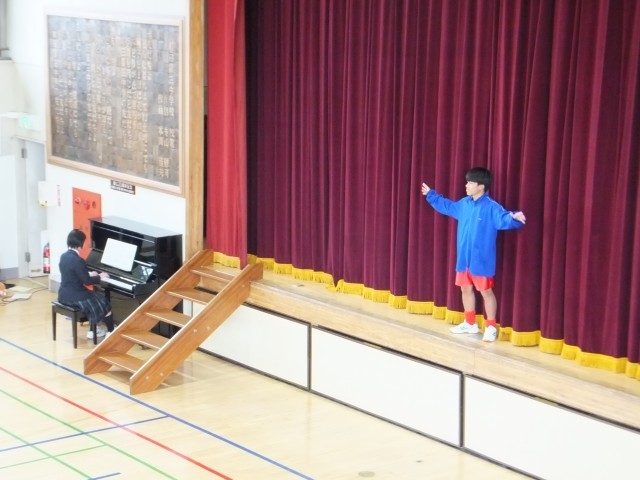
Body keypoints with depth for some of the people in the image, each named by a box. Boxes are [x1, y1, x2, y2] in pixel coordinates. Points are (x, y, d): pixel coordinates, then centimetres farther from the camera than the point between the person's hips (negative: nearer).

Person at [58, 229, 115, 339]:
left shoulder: (64, 256, 4)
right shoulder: (78, 260, -23)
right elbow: (87, 281, -18)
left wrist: (89, 274, 20)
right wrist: (99, 277, -2)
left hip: (64, 295, 9)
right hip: (75, 297, -9)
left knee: (93, 298, 28)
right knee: (104, 303, 9)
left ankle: (94, 329, 29)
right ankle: (111, 332, 23)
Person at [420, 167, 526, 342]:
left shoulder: (491, 207, -17)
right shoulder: (464, 204, 6)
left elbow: (504, 219, -30)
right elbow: (447, 206, 25)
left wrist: (514, 218, -53)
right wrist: (431, 195, 33)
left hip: (481, 260, -8)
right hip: (464, 258, 8)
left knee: (485, 291, 0)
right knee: (466, 288, 17)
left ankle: (491, 327, 9)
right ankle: (470, 323, 31)